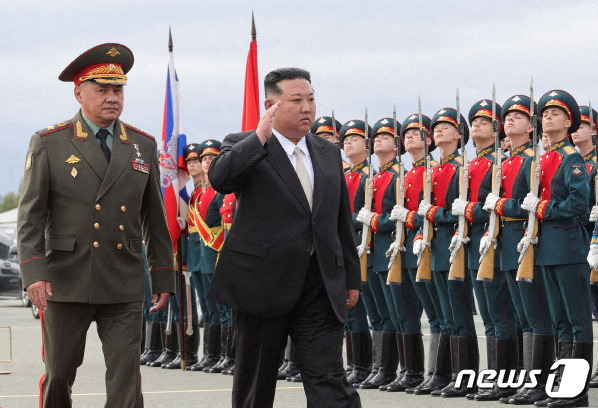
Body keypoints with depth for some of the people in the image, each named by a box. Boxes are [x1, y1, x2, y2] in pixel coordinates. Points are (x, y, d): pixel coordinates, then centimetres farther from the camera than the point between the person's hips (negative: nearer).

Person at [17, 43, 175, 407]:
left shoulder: (143, 146, 10)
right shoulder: (49, 144, 1)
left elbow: (154, 217, 13)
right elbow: (31, 215, -3)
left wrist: (163, 277, 10)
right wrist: (34, 272, -15)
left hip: (125, 288, 2)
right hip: (66, 283, -2)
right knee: (59, 375, 7)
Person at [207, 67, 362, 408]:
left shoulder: (328, 153, 14)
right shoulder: (244, 147, -1)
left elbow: (343, 220, 18)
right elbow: (219, 178, -24)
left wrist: (352, 277, 16)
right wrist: (261, 137, -28)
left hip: (321, 288, 3)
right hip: (262, 285, -3)